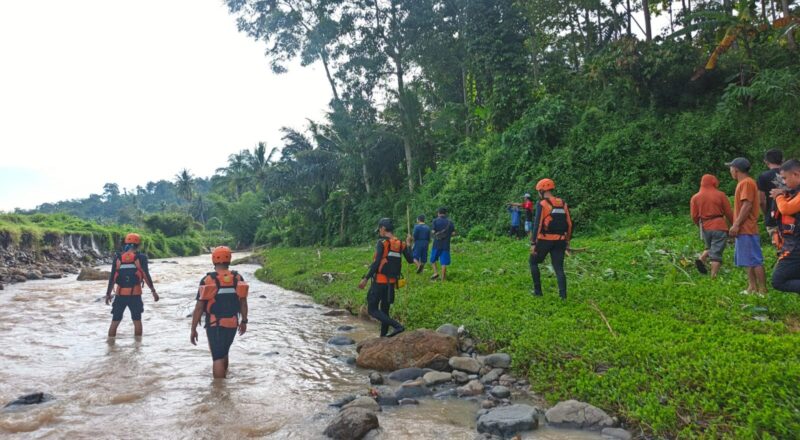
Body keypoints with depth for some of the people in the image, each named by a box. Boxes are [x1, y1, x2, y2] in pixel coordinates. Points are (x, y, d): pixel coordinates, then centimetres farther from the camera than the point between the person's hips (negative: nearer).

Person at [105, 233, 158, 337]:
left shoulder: (118, 257, 3)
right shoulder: (140, 257, -4)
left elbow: (112, 277, 3)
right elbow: (146, 276, -6)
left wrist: (108, 293, 11)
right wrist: (153, 291, 2)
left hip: (120, 294, 2)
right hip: (135, 294, -2)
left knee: (115, 322, 10)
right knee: (137, 321, 9)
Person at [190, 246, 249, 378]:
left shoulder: (207, 280, -11)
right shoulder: (238, 278, -2)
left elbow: (199, 307, -12)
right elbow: (243, 302, 4)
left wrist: (193, 329, -5)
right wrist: (244, 321, 17)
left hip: (215, 325, -4)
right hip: (232, 324, 4)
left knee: (218, 358, 0)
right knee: (224, 353, 24)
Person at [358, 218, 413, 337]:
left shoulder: (382, 242, -11)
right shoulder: (401, 244, 6)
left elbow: (376, 263, -17)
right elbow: (410, 260, 9)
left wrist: (365, 279, -14)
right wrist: (408, 244, 21)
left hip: (380, 281, -7)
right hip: (391, 283, 7)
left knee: (372, 310, -3)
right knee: (384, 310, 17)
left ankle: (397, 326, -17)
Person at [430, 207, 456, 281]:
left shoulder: (436, 221, -3)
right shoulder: (450, 222, 5)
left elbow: (433, 231, -9)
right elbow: (453, 233, 2)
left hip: (437, 243, -2)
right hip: (446, 244, 2)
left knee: (433, 259, 15)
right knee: (444, 262, 3)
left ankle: (435, 272, -4)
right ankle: (443, 279, 3)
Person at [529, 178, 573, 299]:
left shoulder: (542, 204, -8)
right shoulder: (563, 204, 9)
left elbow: (537, 225, -14)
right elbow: (569, 224, 10)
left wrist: (533, 243, -12)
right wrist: (567, 241, 18)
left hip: (544, 240, -5)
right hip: (559, 241, 5)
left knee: (533, 262, 15)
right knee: (559, 268, 8)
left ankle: (538, 291, 14)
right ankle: (563, 295, -1)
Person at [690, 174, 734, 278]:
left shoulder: (695, 197, 4)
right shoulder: (720, 195, -1)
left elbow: (694, 217, 3)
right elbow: (729, 213, 1)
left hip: (705, 228, 3)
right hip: (719, 227, -3)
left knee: (710, 248, 25)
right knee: (716, 254, 0)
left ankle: (701, 259, -2)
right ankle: (713, 277, -5)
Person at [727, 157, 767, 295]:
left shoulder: (747, 183, -13)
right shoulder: (743, 183, 18)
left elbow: (747, 205, -21)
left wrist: (736, 225, -22)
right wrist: (736, 225, 21)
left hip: (746, 230, -11)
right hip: (744, 230, 11)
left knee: (755, 260, -8)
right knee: (749, 260, 12)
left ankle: (763, 290, -6)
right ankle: (752, 288, 17)